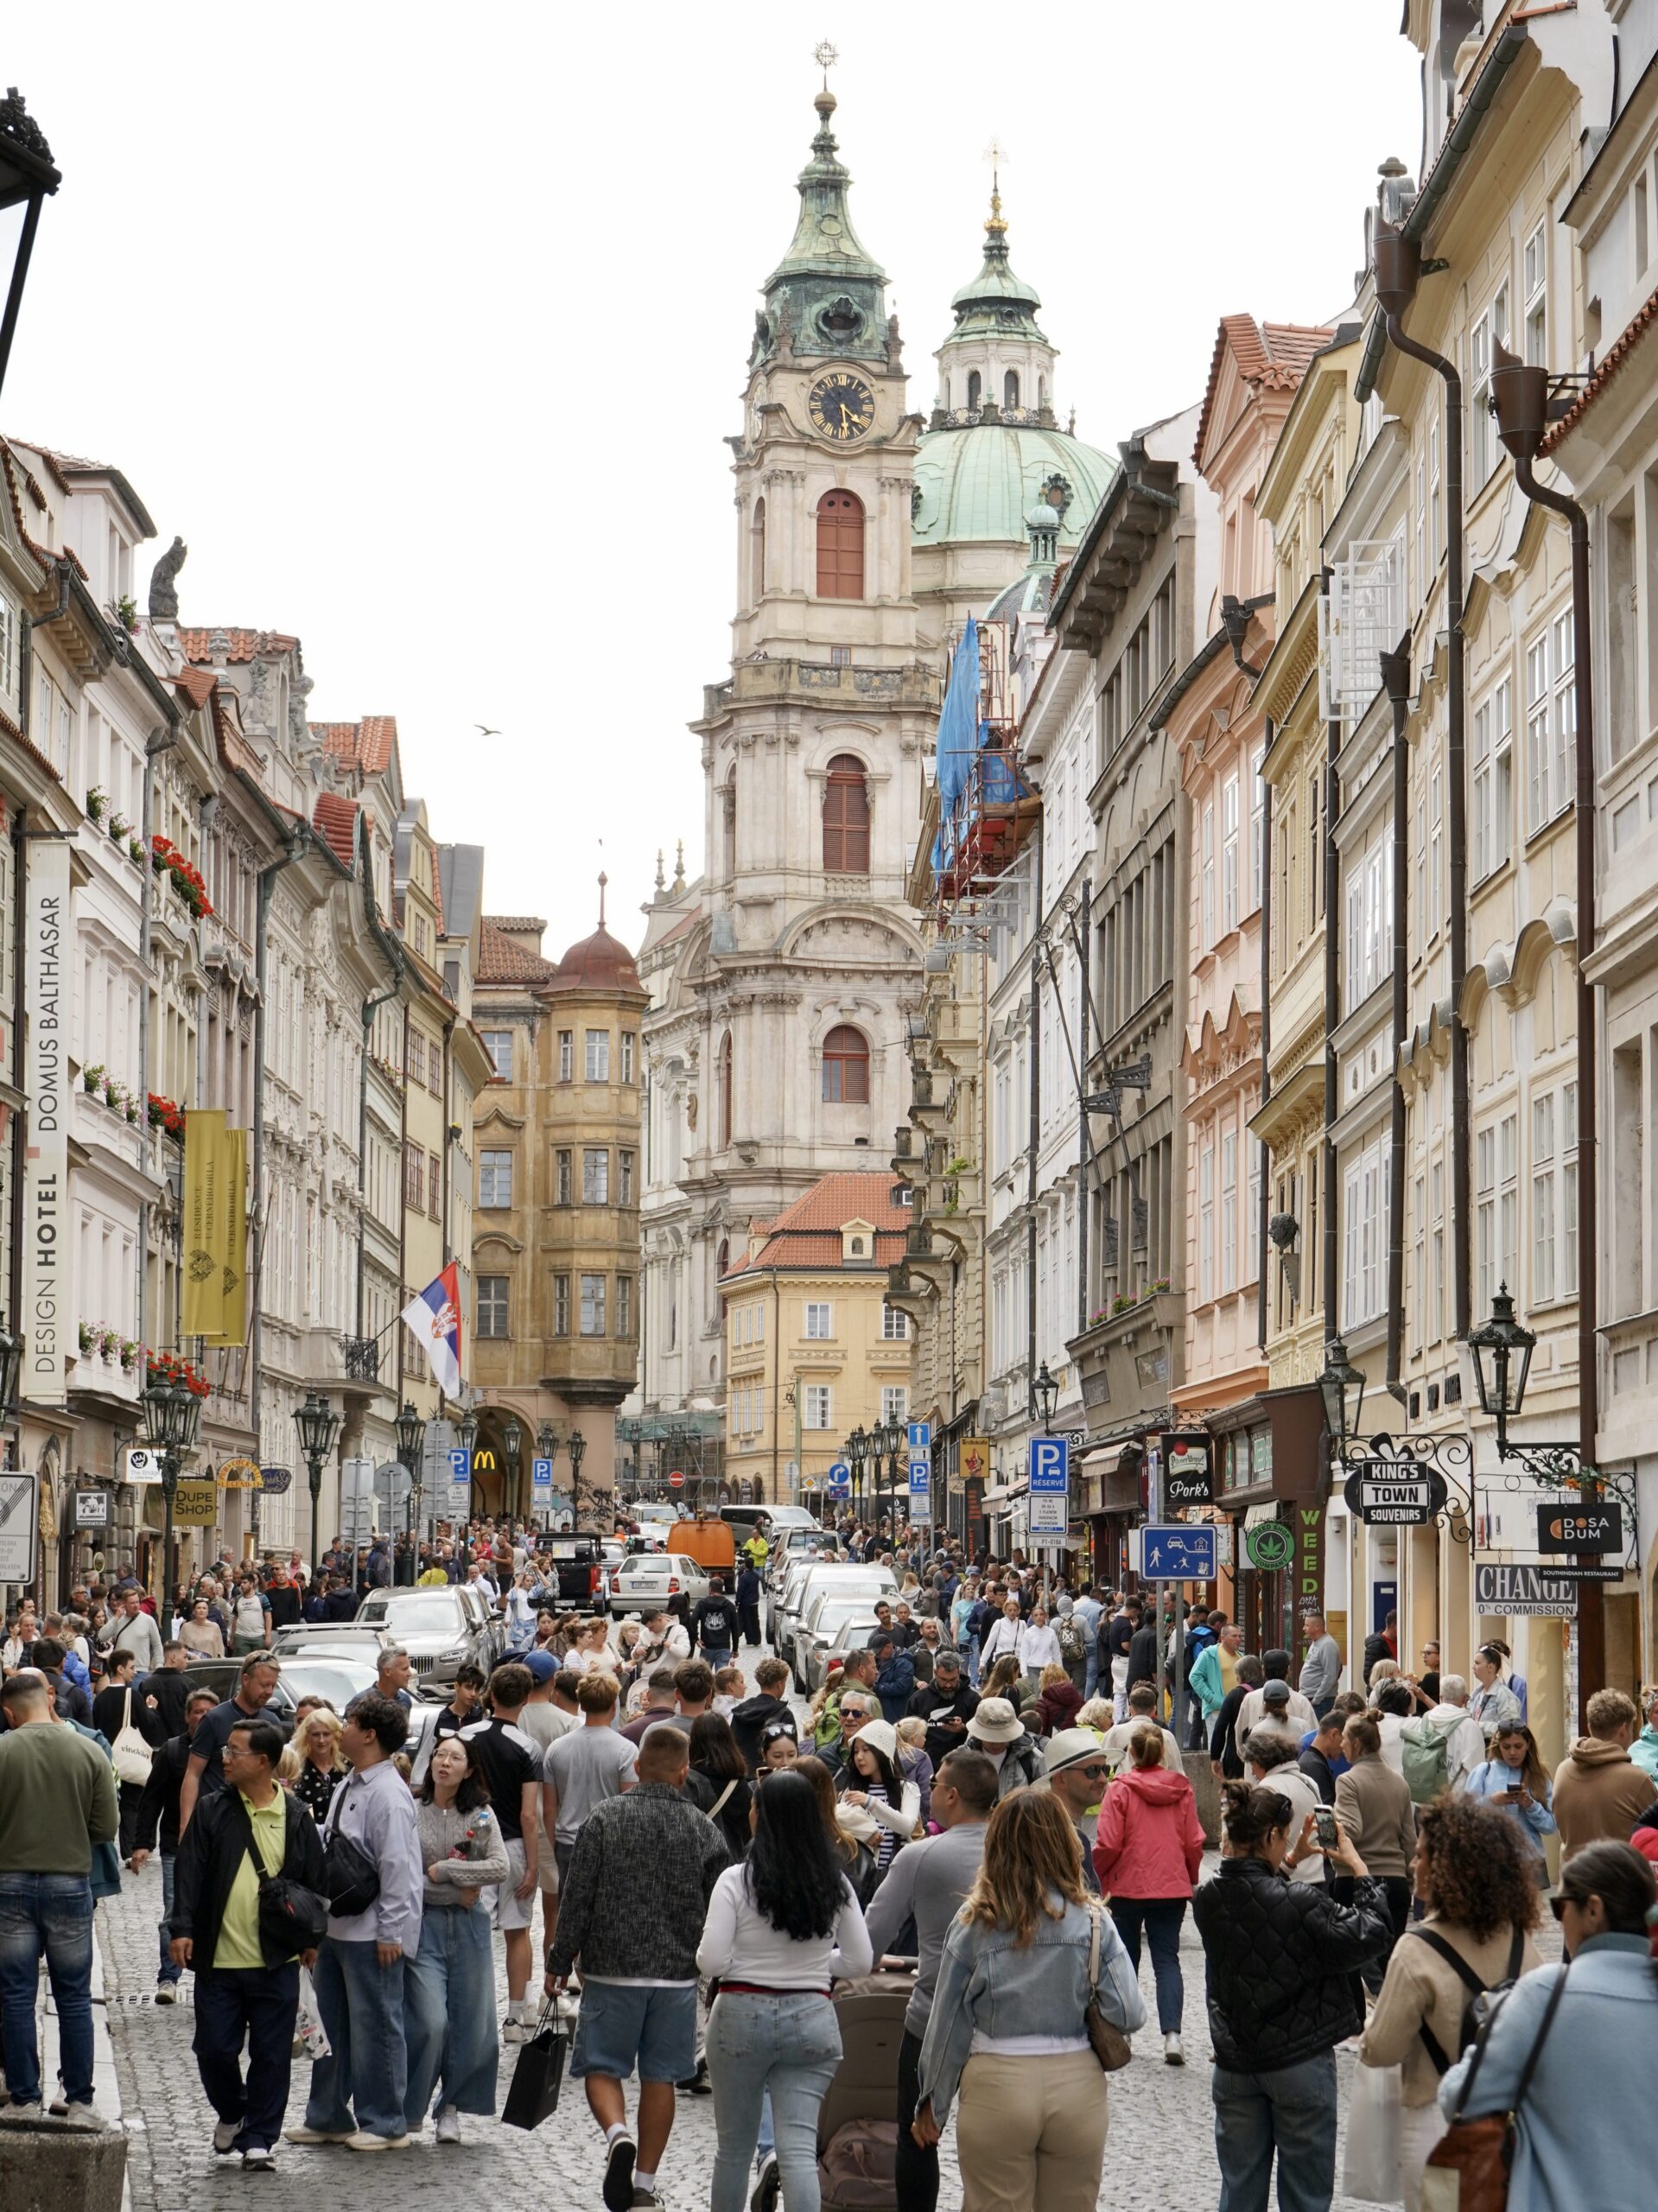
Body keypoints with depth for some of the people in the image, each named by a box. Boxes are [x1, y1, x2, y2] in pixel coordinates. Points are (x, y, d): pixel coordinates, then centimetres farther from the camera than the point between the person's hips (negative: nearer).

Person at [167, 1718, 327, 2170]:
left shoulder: (297, 1819, 2)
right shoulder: (212, 1812, 3)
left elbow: (314, 1882, 8)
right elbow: (189, 1871, -1)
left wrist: (313, 1939, 3)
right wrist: (182, 1928, -12)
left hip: (276, 1962, -1)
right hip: (217, 1959, 1)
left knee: (271, 2055, 3)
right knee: (214, 2050, 4)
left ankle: (258, 2138, 13)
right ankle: (231, 2113, 30)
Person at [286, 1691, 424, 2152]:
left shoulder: (388, 1795, -18)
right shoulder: (348, 1787, 10)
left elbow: (397, 1867, -20)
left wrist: (390, 1933, -19)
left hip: (372, 1934, -10)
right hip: (337, 1925, 10)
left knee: (374, 2026, 0)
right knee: (332, 2023, 18)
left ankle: (384, 2124, 11)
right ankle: (328, 2116, 30)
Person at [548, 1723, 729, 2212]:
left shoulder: (604, 1818, -7)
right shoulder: (703, 1830, 0)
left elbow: (577, 1897, -7)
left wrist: (559, 1963, 3)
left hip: (612, 1970, -2)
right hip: (677, 1975, 2)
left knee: (602, 2067, 9)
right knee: (659, 2076, 11)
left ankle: (618, 2135, -19)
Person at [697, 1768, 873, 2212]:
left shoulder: (737, 1880, -11)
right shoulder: (834, 1884, 0)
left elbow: (711, 1962, -13)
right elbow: (861, 1961, 4)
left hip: (742, 2013, -2)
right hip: (812, 2020, 2)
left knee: (734, 2145, 15)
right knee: (799, 2149, -4)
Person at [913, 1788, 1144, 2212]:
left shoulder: (975, 1923, -5)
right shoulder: (1093, 1923, -5)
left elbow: (947, 2021, 0)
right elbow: (1129, 2015, -7)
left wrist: (932, 2100, 11)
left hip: (996, 2086, -1)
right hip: (1076, 2084, 1)